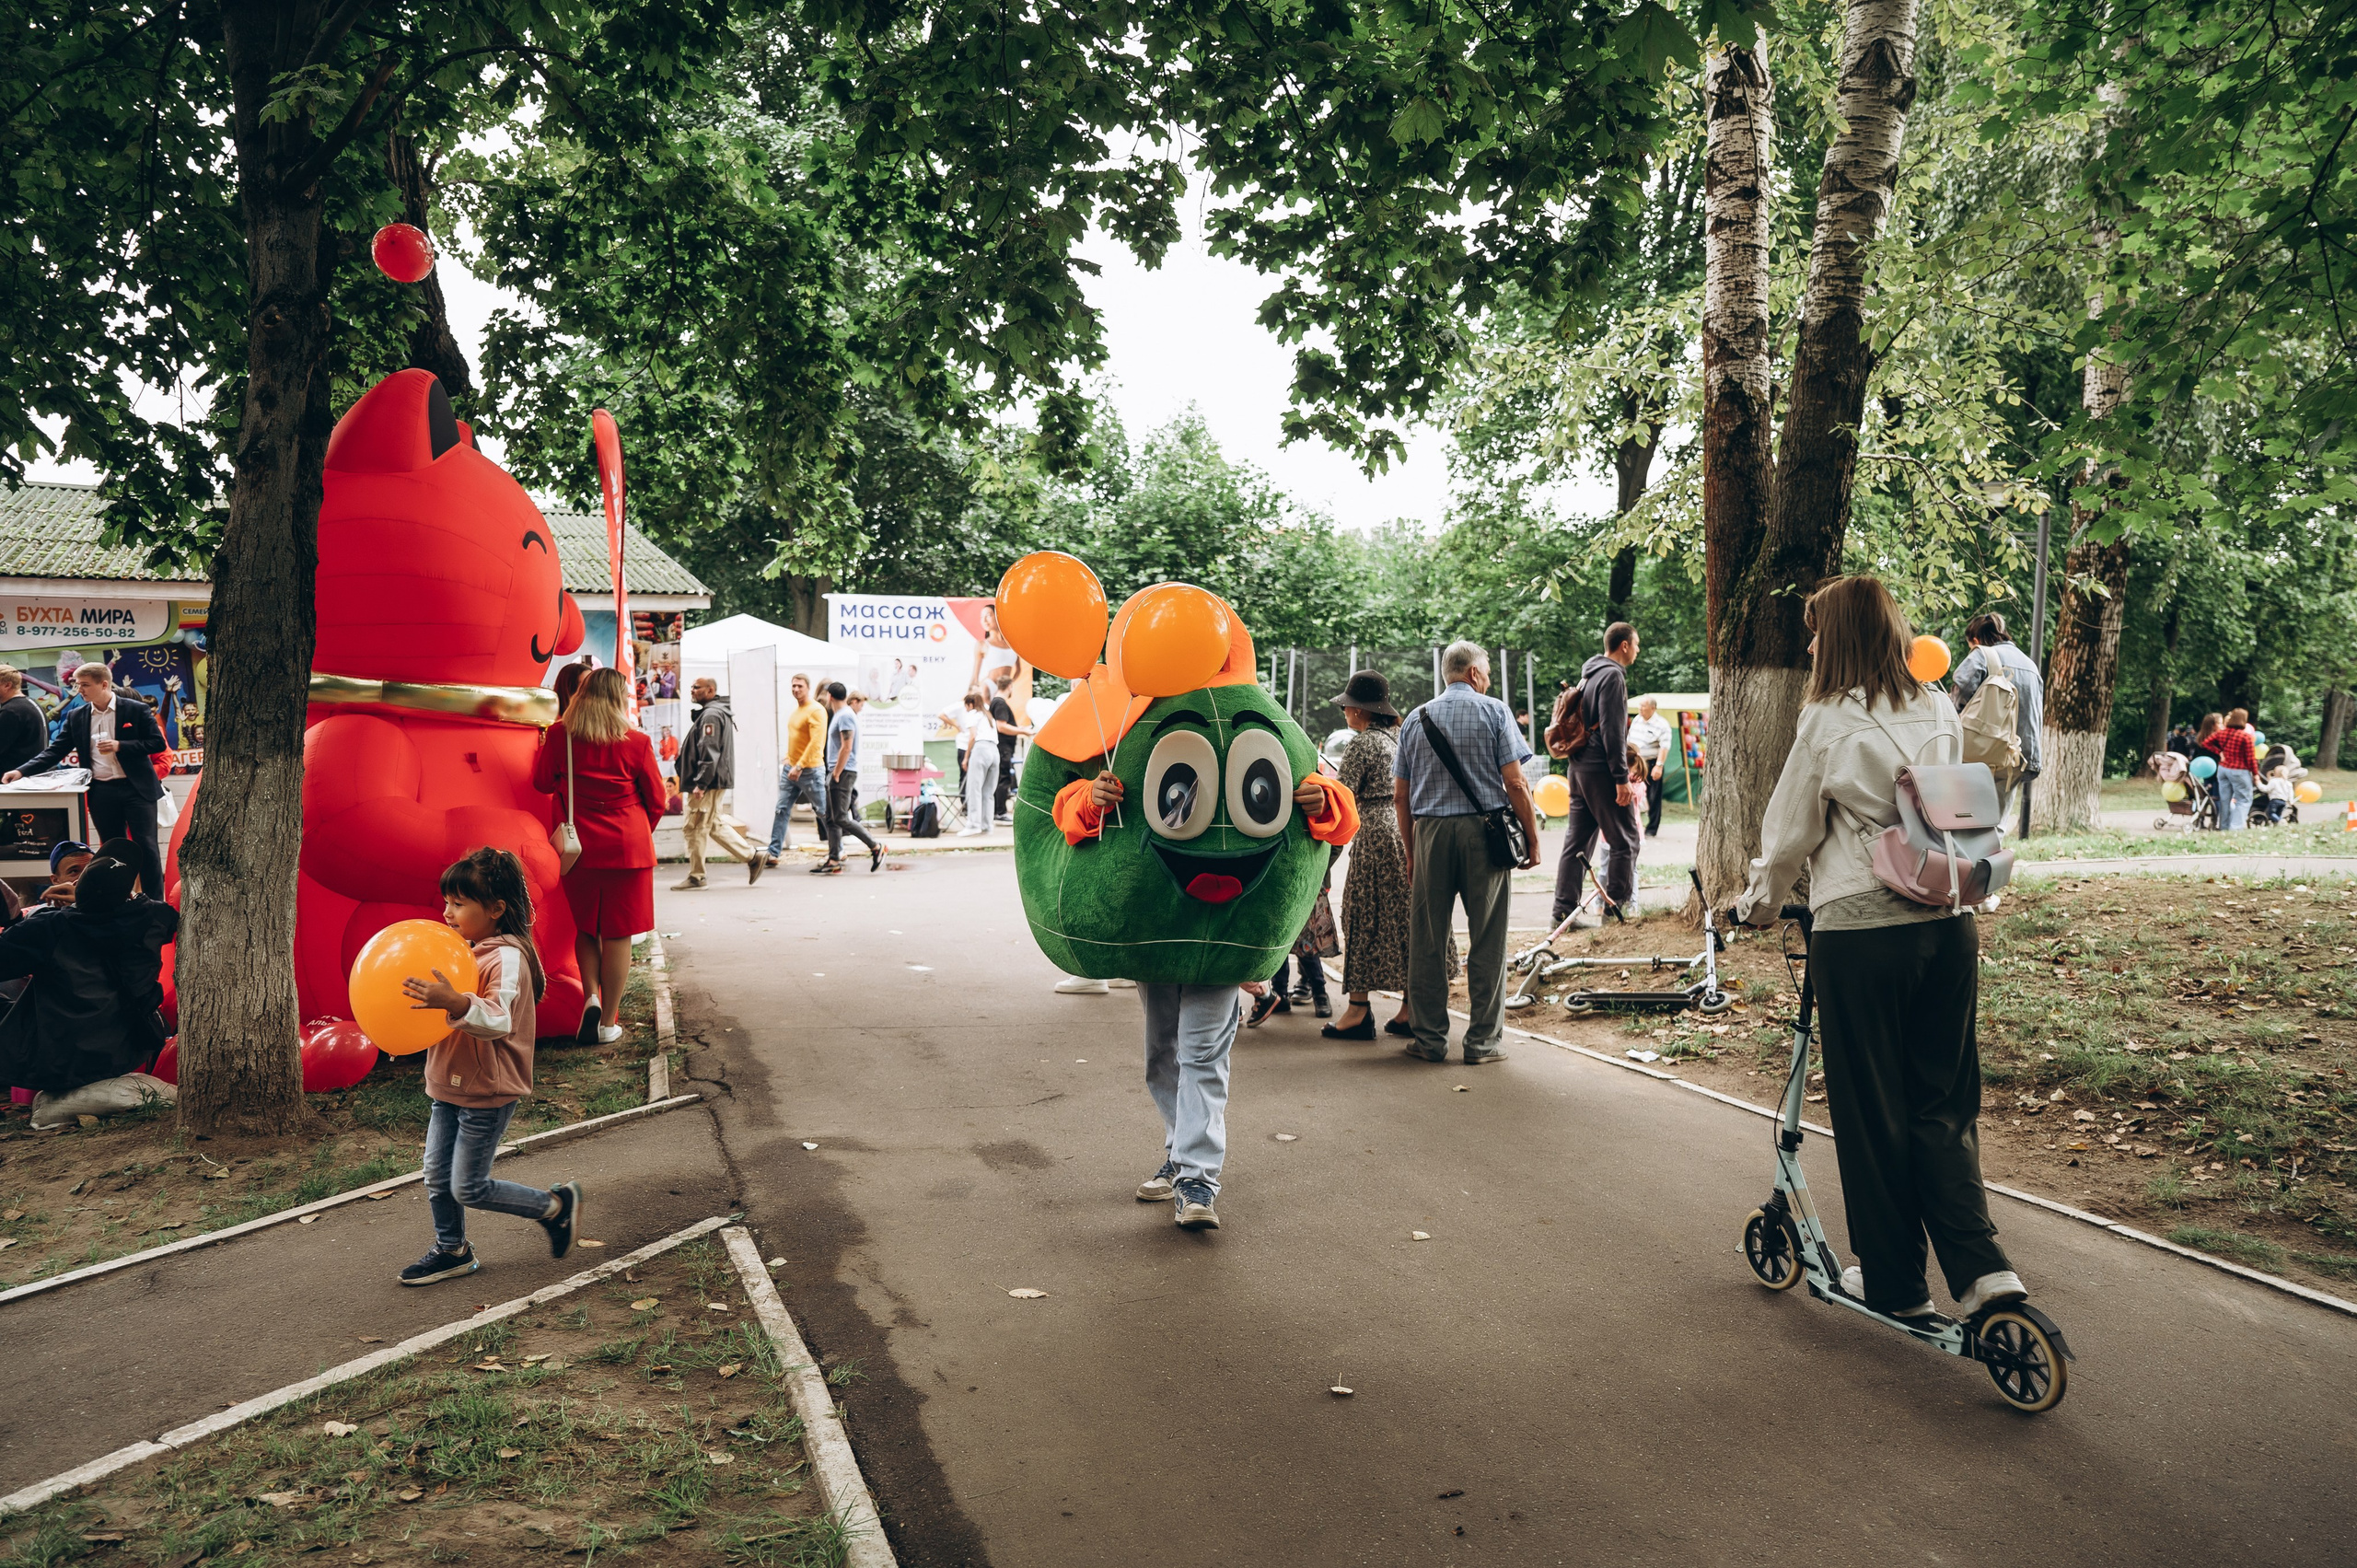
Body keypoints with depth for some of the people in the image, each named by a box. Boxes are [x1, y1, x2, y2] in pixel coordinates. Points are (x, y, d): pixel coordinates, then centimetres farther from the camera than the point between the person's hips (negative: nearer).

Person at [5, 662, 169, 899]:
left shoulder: (137, 710, -4)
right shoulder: (77, 717, 7)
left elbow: (158, 743, -5)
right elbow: (55, 750, 6)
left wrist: (120, 746, -17)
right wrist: (22, 770, -7)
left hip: (136, 788, -4)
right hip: (101, 792, 4)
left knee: (146, 847, -4)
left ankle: (155, 903, 2)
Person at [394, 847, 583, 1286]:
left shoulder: (507, 958, -21)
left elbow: (498, 1021, -35)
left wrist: (455, 1003, -52)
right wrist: (425, 997, 1)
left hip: (487, 1091, -9)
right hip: (450, 1085, 9)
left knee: (469, 1188, -1)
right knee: (436, 1175, 14)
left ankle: (556, 1204, 15)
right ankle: (452, 1251, 31)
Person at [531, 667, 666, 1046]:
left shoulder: (559, 736, -4)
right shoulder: (637, 742, -8)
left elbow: (542, 783, 11)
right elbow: (656, 801, 2)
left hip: (580, 847, 2)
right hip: (628, 848, -2)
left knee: (585, 928, 19)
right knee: (617, 934, 4)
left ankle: (592, 996, 0)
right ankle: (608, 1022, 9)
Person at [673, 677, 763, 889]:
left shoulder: (711, 715, -15)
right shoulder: (718, 712, 19)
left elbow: (709, 753, -23)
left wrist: (701, 783, -24)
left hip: (709, 783, -11)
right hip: (715, 782, 11)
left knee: (694, 828, -4)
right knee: (714, 825, 17)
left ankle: (696, 878, 3)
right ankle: (753, 857, 16)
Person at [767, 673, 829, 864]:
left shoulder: (816, 711, -13)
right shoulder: (796, 710, 14)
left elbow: (816, 742, -21)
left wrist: (800, 766, -24)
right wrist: (788, 760, 15)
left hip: (809, 771, -8)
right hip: (790, 769, 8)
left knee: (823, 811, 2)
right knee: (782, 810, 2)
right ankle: (773, 853, 2)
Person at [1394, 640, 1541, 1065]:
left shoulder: (1416, 719, 12)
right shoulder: (1493, 712, 1)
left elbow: (1400, 797, 11)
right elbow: (1515, 783, -6)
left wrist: (1410, 852, 18)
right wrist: (1532, 838, 2)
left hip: (1431, 831, 3)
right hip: (1483, 830, -3)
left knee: (1427, 941, 7)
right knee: (1487, 941, 3)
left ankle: (1429, 1038, 11)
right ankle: (1482, 1041, 6)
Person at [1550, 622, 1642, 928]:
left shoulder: (1590, 675, 18)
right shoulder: (1613, 675, -11)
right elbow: (1612, 731, -18)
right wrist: (1621, 778, -18)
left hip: (1579, 769, 9)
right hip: (1601, 771, -9)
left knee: (1576, 840, 8)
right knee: (1625, 840, -2)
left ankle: (1564, 911, 8)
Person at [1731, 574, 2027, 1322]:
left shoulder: (1829, 720, -9)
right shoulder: (1940, 712, 6)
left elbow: (1790, 833, -2)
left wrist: (1759, 904, 15)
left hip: (1861, 935, -5)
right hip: (1949, 925, 5)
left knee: (1871, 1112, 8)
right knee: (1945, 1106, 15)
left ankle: (1895, 1282, 19)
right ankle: (1983, 1268, 5)